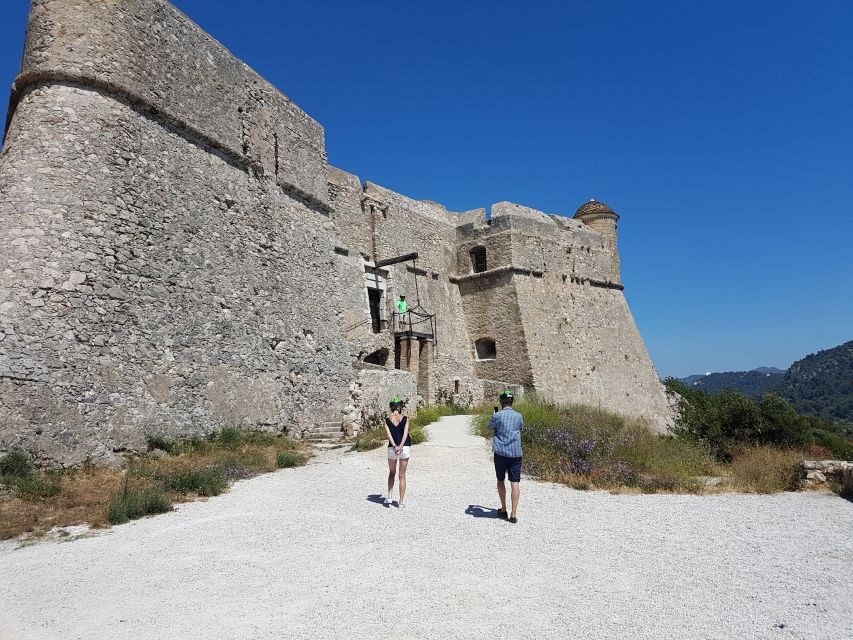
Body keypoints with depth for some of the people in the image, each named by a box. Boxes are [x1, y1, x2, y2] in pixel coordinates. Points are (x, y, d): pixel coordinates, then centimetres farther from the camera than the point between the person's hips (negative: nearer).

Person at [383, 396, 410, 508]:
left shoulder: (387, 420, 3)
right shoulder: (405, 418, 1)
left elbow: (389, 435, -10)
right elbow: (405, 433, -11)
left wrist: (395, 446, -18)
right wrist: (401, 446, -18)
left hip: (392, 449, 1)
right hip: (405, 448, -1)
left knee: (392, 473, 23)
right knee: (402, 476, 7)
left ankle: (389, 496, 13)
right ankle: (401, 502, 10)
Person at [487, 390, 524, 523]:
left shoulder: (497, 416, -6)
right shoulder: (519, 416, 2)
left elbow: (490, 426, 13)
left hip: (501, 453, -1)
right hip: (515, 453, 1)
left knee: (500, 480, 16)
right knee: (515, 483, 2)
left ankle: (503, 510, 23)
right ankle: (513, 514, -1)